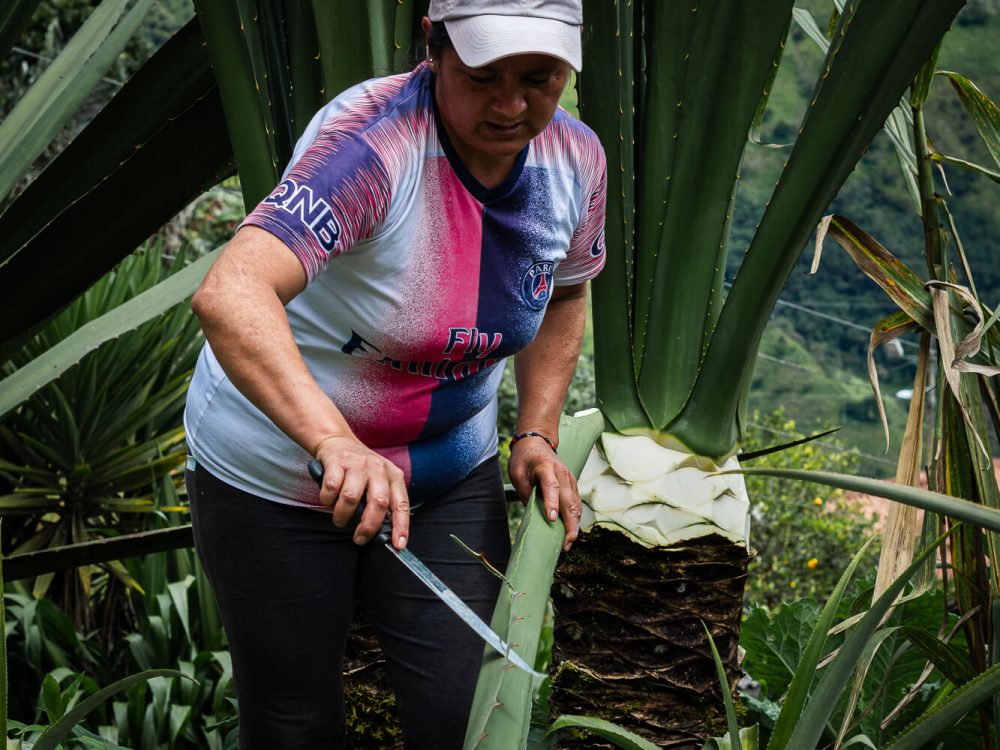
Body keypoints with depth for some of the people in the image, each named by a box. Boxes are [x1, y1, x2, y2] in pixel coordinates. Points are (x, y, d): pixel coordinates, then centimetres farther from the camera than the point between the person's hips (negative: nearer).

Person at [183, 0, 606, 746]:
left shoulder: (575, 159, -10)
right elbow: (230, 294, -46)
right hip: (275, 471, -5)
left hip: (450, 473, 5)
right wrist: (336, 443, -60)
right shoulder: (372, 140, -31)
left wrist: (537, 437, -1)